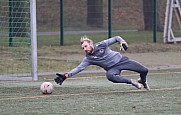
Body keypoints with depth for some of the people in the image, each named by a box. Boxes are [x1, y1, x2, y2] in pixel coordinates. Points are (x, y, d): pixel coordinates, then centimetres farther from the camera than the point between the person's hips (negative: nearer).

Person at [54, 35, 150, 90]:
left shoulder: (101, 45, -10)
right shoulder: (88, 59, -6)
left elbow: (116, 38, -4)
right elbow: (79, 68, -10)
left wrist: (122, 42, -25)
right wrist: (65, 76, -19)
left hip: (121, 59, 0)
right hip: (112, 68, 0)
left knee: (144, 70, -7)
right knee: (110, 76, -39)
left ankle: (143, 81, 31)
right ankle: (131, 82, -21)